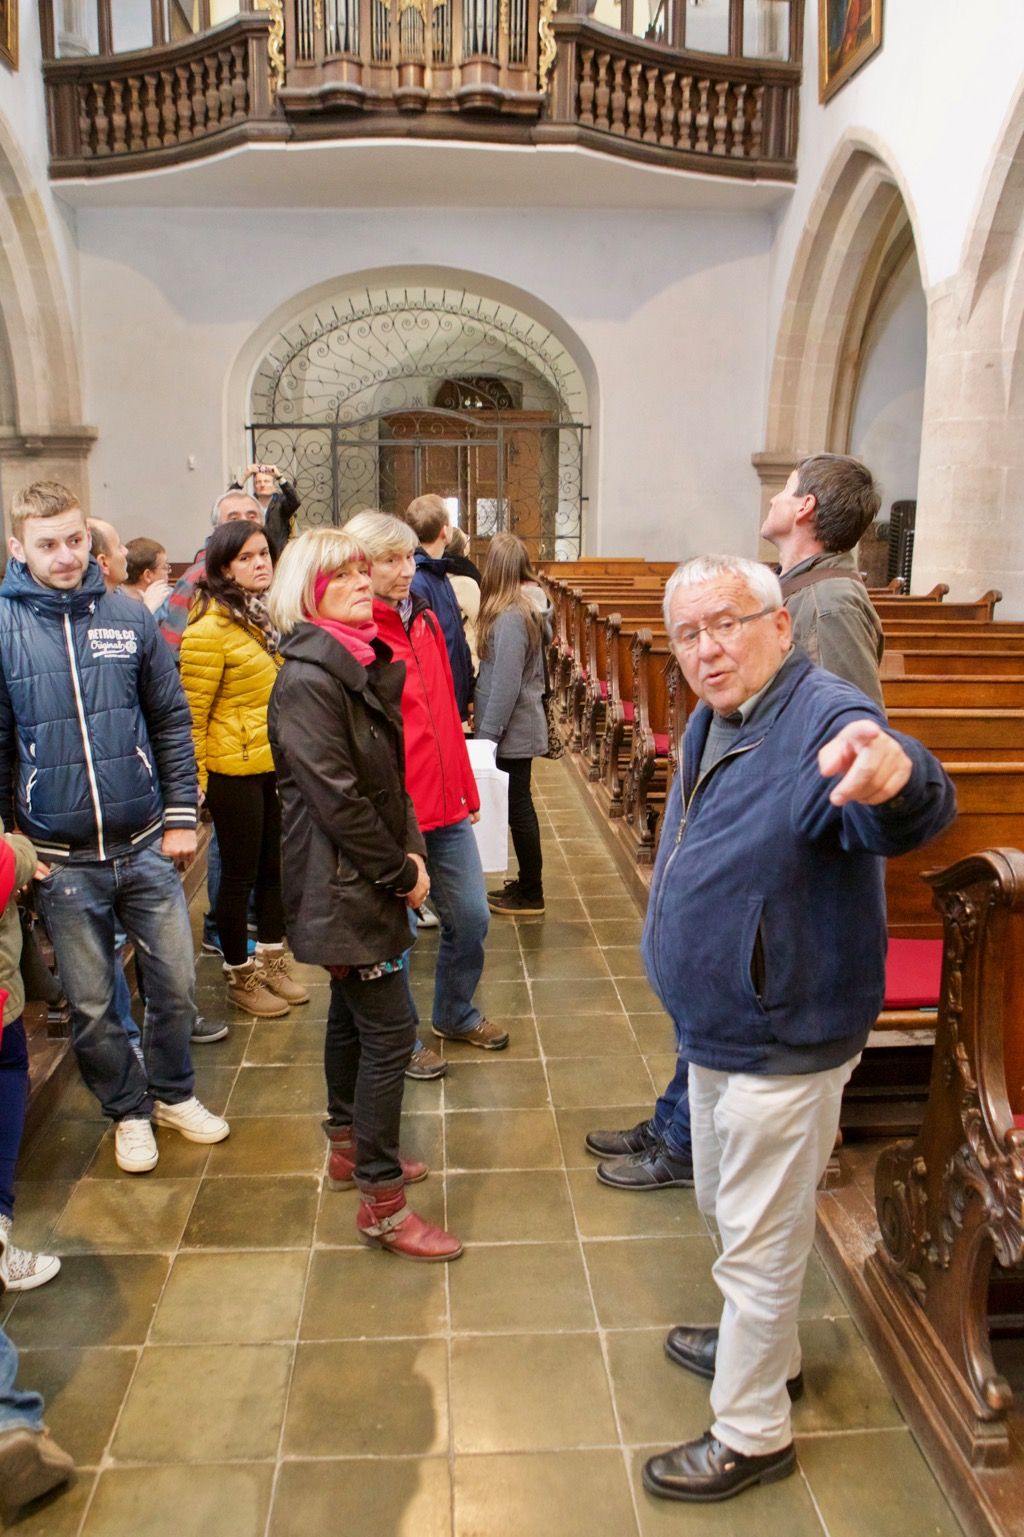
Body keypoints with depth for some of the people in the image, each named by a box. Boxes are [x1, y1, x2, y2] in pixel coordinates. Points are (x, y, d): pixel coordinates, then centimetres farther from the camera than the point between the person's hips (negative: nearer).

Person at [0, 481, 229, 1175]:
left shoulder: (129, 616, 0)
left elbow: (171, 723, 4)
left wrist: (181, 816, 1)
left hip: (146, 845, 2)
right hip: (61, 859, -1)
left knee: (177, 982, 12)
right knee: (92, 1003, 12)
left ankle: (174, 1092, 37)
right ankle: (129, 1109, 35)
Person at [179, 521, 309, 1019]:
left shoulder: (265, 614, 7)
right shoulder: (210, 628, -17)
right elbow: (191, 713, -16)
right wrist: (193, 785, -15)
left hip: (277, 763, 7)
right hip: (234, 770, -7)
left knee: (275, 865, 16)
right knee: (240, 874, 6)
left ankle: (272, 961, 33)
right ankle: (240, 976, 23)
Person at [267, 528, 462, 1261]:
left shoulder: (362, 665, 10)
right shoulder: (308, 681, -19)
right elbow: (336, 796, -23)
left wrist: (412, 850, -1)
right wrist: (400, 872, -15)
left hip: (365, 880, 10)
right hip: (341, 887, -10)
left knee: (354, 1013, 20)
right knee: (390, 1028, -6)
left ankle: (350, 1146, 37)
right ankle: (382, 1204, 4)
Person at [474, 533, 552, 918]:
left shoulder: (510, 617, -21)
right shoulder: (528, 607, 5)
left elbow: (506, 685, -23)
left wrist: (486, 734, -16)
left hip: (512, 731, -9)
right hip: (522, 726, 9)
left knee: (518, 807, 2)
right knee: (518, 806, 17)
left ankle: (530, 895, 13)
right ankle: (528, 882, 29)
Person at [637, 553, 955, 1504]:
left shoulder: (825, 721, -26)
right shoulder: (711, 722, 3)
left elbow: (916, 816, -47)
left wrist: (896, 775, -70)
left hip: (782, 1048, -9)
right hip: (716, 1031, 9)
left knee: (759, 1243, 9)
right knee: (729, 1212, 27)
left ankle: (751, 1433, 31)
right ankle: (762, 1349, 52)